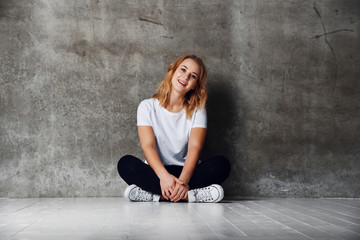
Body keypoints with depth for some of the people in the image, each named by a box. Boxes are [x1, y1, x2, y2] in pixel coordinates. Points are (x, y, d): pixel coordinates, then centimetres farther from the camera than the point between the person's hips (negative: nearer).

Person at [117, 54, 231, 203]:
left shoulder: (197, 111, 6)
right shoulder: (148, 106, 3)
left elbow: (195, 147, -11)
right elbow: (148, 145, -12)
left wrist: (183, 180, -30)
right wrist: (164, 176, -32)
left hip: (186, 172, 1)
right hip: (155, 173, -1)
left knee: (222, 164, -26)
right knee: (126, 163, -30)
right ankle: (192, 194, -35)